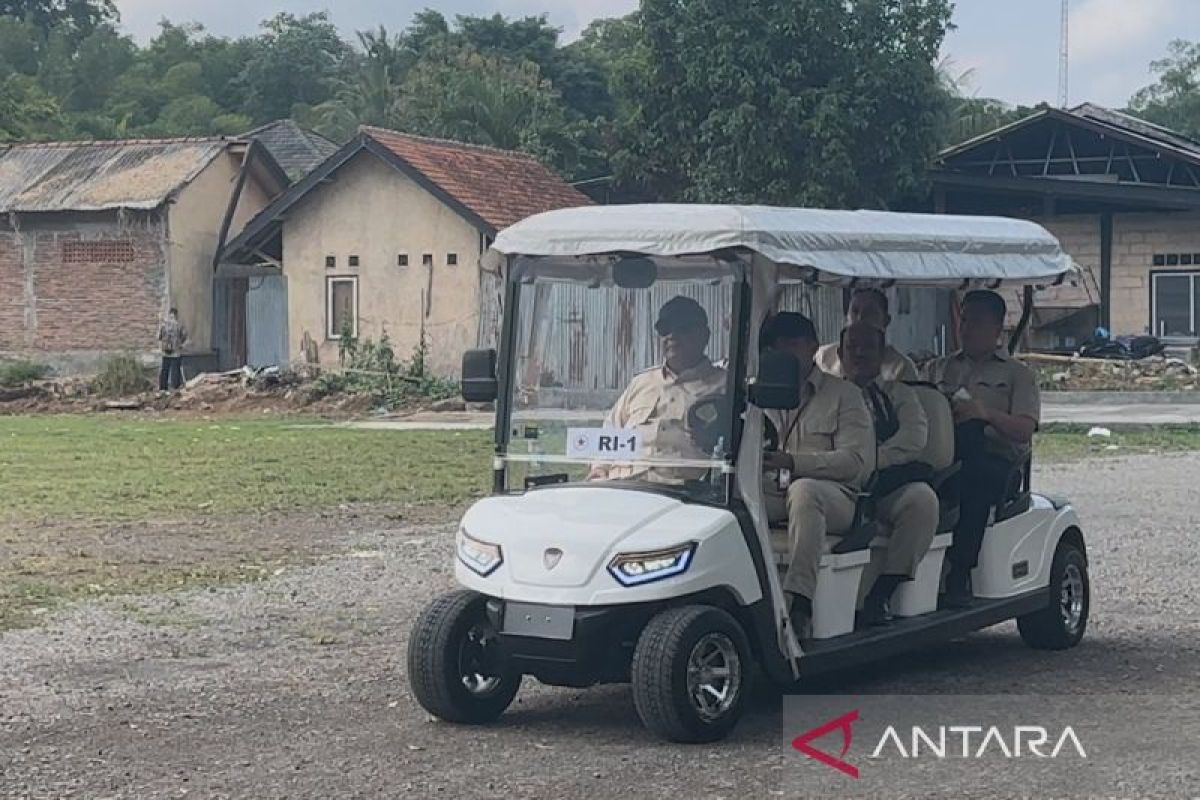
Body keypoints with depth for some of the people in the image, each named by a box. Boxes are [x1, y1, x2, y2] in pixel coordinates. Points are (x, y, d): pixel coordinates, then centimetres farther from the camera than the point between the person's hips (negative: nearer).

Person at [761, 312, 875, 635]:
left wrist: (791, 461, -21)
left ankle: (798, 605, -47)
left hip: (835, 496, -4)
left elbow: (857, 460, -7)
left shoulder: (843, 393, 6)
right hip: (777, 494, 4)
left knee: (804, 490, -39)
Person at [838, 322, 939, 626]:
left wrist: (870, 461, -15)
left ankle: (880, 593, -30)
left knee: (922, 499, -33)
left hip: (890, 489, 0)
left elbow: (914, 438, 2)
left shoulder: (898, 394, 20)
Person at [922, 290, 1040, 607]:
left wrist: (986, 413, -19)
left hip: (995, 464, -2)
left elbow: (1024, 430, 1)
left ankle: (959, 575, -38)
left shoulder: (1017, 374, 18)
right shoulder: (937, 368, 30)